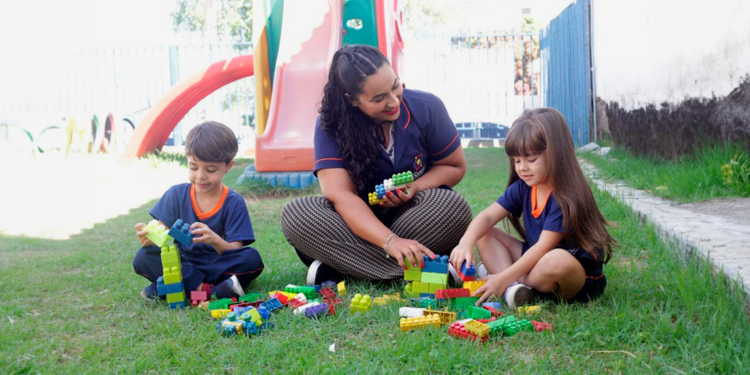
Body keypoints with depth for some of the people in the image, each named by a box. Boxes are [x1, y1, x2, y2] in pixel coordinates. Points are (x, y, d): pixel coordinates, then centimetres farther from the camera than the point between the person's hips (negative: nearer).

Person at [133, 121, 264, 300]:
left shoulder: (234, 203, -7)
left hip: (219, 266, -2)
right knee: (143, 258, -23)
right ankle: (209, 290, -33)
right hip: (183, 265, 2)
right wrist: (149, 237, -28)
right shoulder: (176, 195, 2)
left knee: (252, 258, -29)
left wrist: (215, 240, -36)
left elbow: (235, 252, -13)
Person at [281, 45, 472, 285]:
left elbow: (455, 167, 1)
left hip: (413, 214, 1)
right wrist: (391, 241, -41)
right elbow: (340, 194, -26)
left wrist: (414, 188, -20)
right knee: (295, 214, -28)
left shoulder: (426, 107, -11)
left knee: (454, 206, -32)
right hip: (360, 220, 0)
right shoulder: (331, 125, -16)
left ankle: (341, 266, -25)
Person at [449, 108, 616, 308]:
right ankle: (514, 288, -23)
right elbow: (487, 216, -4)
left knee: (557, 261, -41)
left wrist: (504, 277, -30)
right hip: (535, 259, 8)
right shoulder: (523, 187, 2)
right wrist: (466, 243, -25)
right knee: (484, 234, -1)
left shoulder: (566, 195, -22)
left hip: (580, 276, -7)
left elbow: (544, 246, -26)